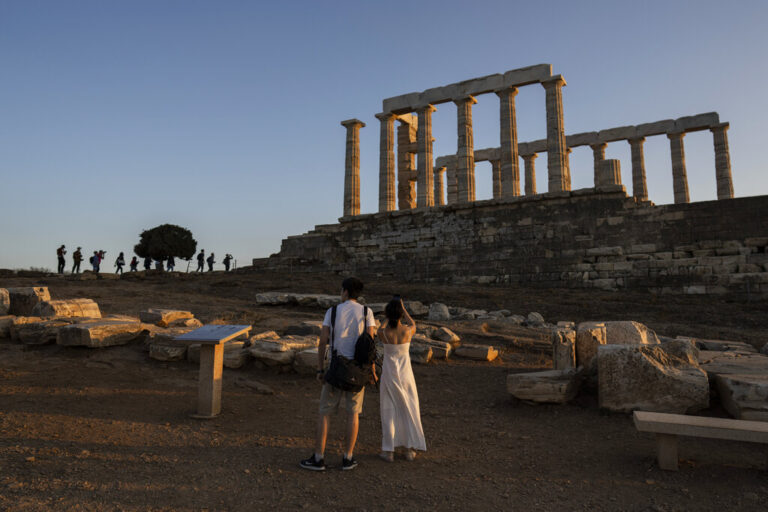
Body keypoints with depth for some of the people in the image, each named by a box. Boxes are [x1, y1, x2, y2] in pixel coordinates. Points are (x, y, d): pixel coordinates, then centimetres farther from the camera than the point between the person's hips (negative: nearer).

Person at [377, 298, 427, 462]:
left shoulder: (382, 333, -15)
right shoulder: (408, 331, -14)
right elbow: (413, 325, 12)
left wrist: (388, 317, 13)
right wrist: (403, 308, 15)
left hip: (389, 375, 0)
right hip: (405, 374, 1)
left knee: (388, 411, 11)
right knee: (409, 410, 15)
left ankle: (389, 451, 13)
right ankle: (409, 449, 20)